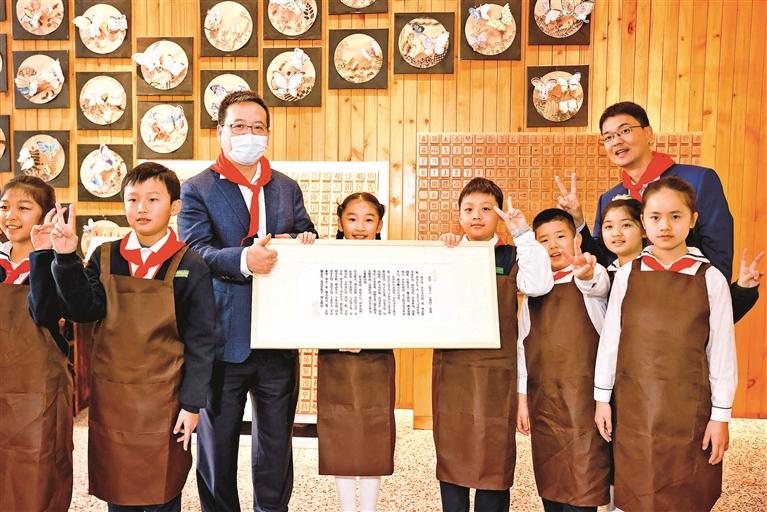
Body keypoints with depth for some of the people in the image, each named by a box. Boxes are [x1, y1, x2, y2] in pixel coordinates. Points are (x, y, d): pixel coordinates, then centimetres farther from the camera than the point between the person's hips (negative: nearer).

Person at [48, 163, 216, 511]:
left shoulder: (190, 267, -8)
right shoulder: (105, 258, 3)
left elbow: (200, 342, -7)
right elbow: (83, 310, -9)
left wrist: (192, 403, -8)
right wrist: (66, 258, -19)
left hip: (163, 400, -3)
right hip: (110, 397, 3)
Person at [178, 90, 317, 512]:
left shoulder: (287, 188, 11)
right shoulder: (197, 189, -2)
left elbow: (307, 238, 11)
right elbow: (196, 251, -15)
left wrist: (305, 243, -13)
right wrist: (243, 260, -32)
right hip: (224, 335, -3)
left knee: (277, 439, 17)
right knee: (217, 441, 13)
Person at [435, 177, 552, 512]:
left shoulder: (511, 258, 3)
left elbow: (539, 284, -14)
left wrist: (523, 235, -14)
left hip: (495, 368, -2)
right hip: (450, 368, 2)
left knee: (494, 452, 4)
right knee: (450, 448, 11)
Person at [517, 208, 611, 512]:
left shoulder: (595, 277, -2)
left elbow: (598, 284, -29)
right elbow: (523, 345, 11)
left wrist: (586, 274, -53)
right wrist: (522, 398, 8)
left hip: (583, 396, -4)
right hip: (542, 398, 5)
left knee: (582, 488, -4)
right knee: (549, 484, 12)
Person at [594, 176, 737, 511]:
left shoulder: (711, 279, -4)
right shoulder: (627, 275, -1)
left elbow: (722, 351, -2)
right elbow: (610, 339, 4)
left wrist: (721, 416, -1)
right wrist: (602, 399, 5)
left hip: (689, 409, -1)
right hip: (634, 406, 1)